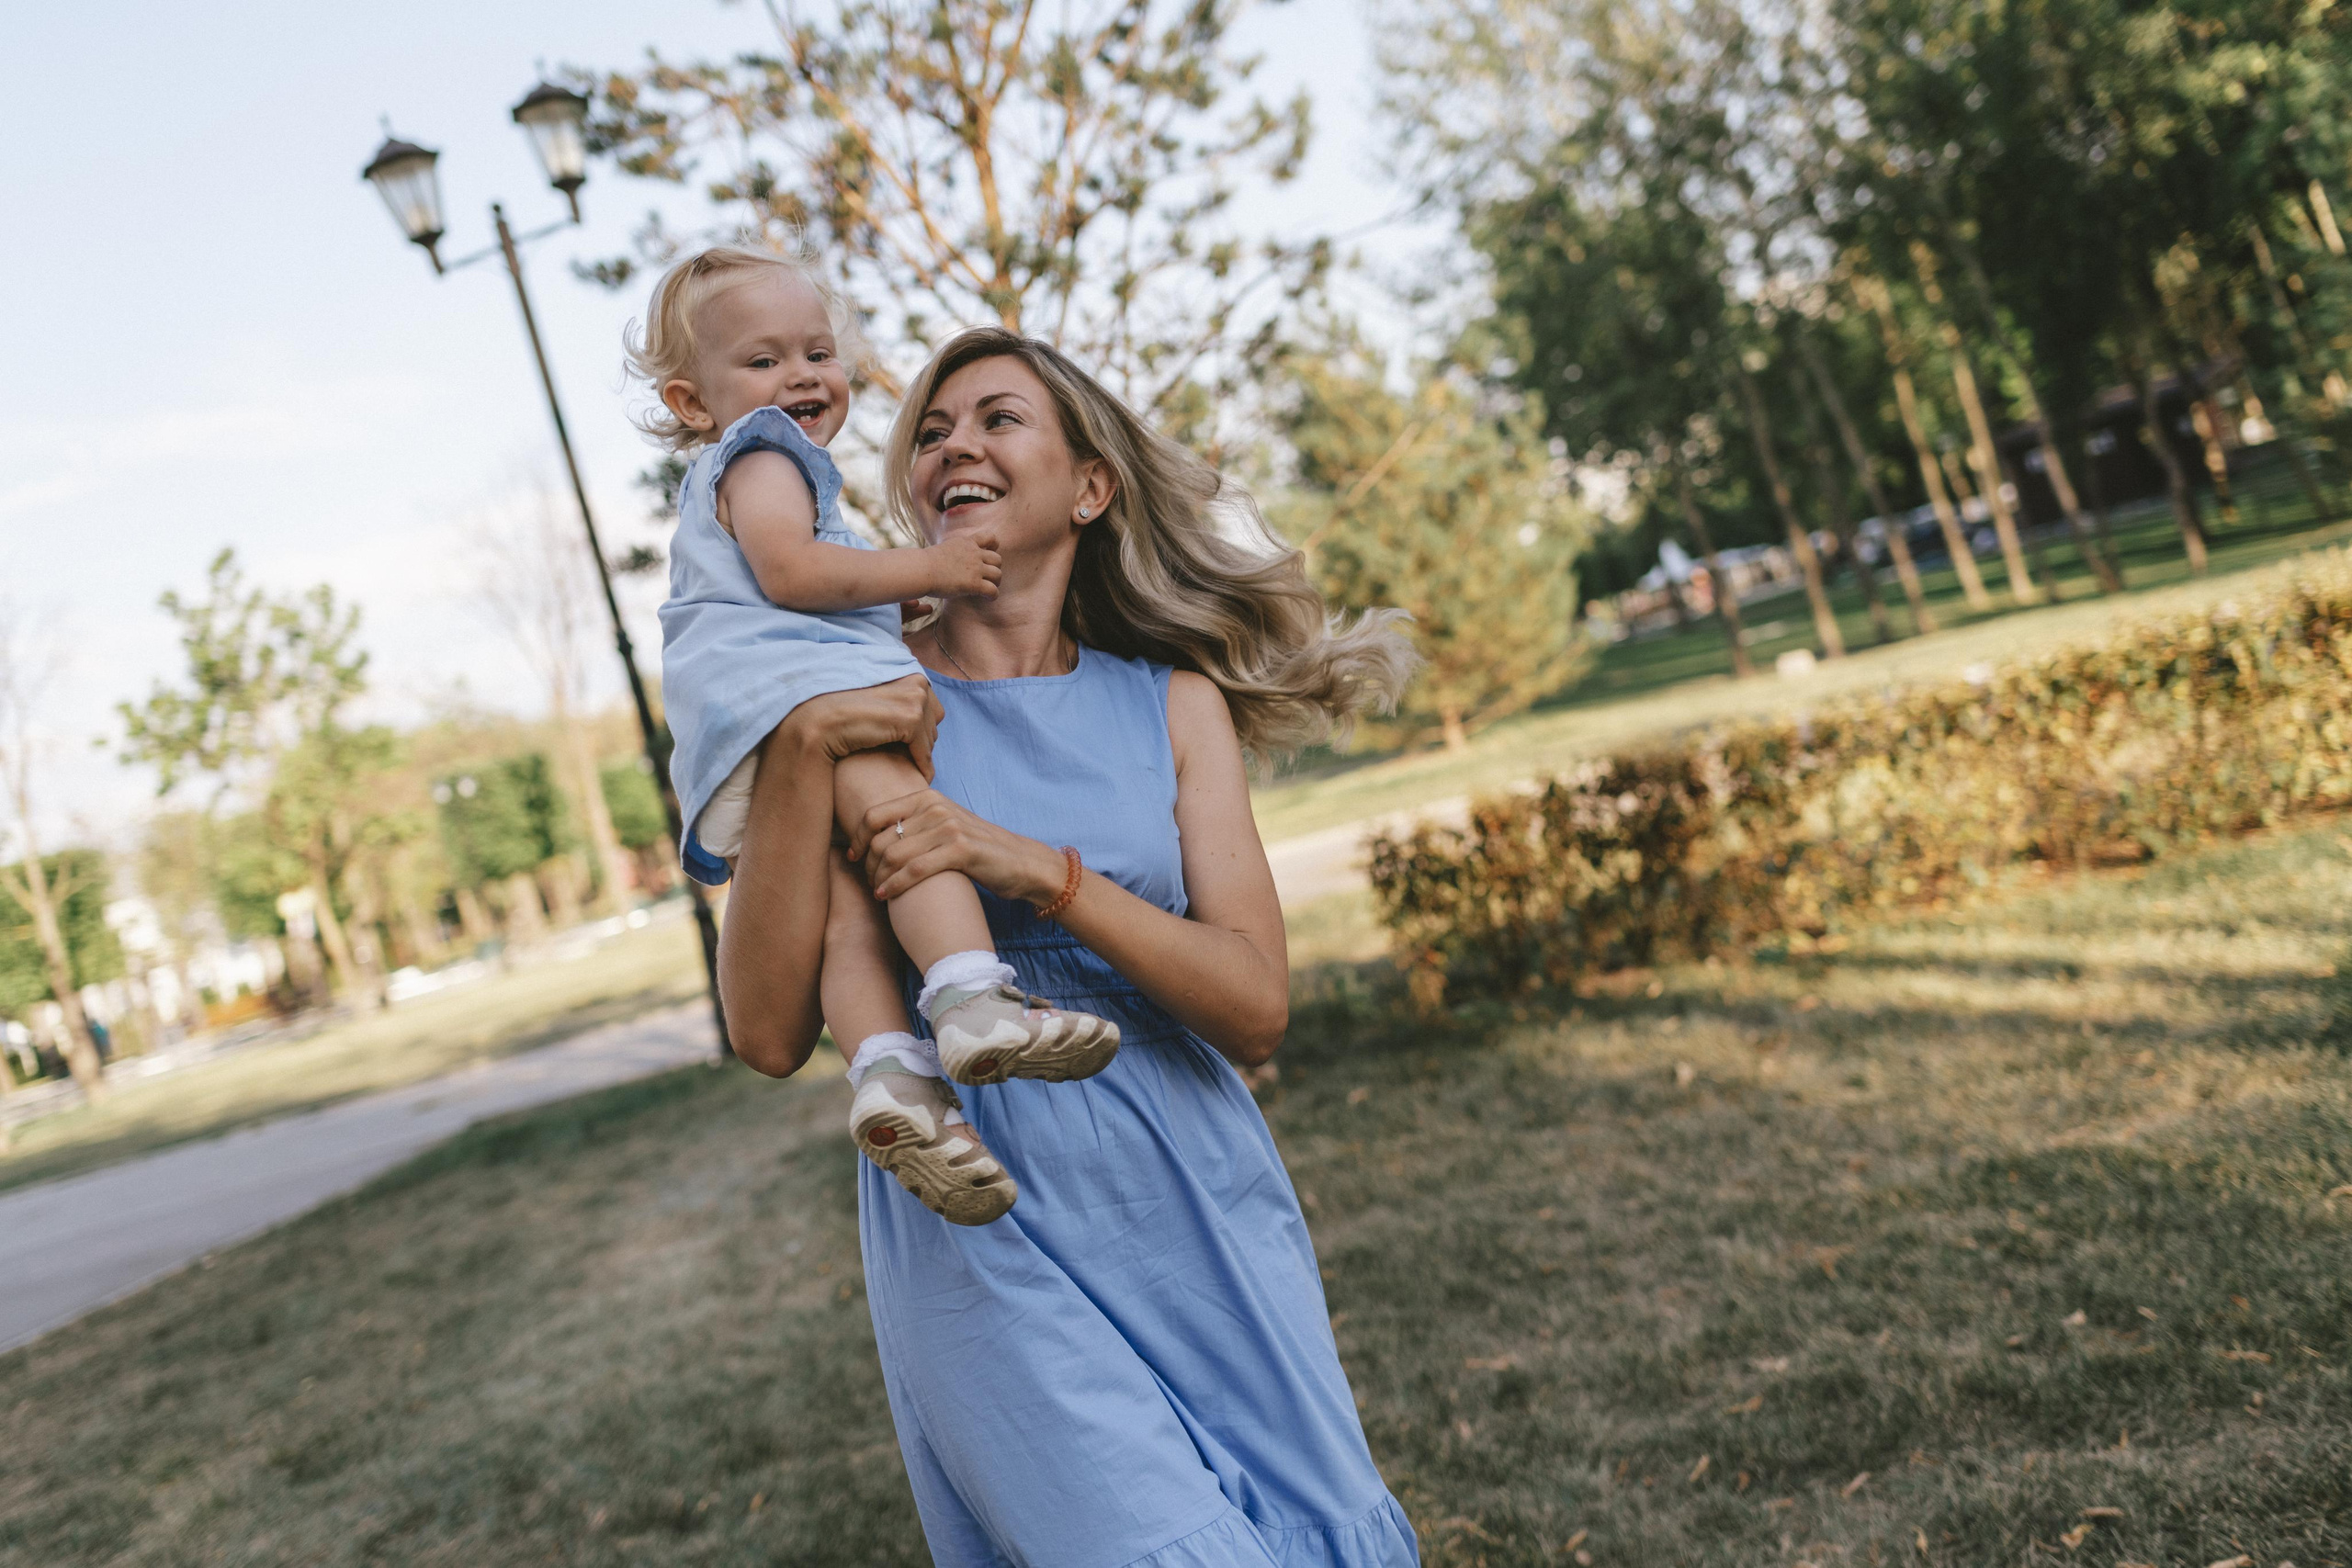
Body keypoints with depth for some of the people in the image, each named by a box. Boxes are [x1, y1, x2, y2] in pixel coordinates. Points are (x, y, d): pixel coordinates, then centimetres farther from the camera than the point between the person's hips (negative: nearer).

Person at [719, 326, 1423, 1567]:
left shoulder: (1175, 703, 3)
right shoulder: (856, 701, -2)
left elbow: (1257, 1007, -7)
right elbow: (771, 1034, -10)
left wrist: (1038, 869, -19)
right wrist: (798, 753, -18)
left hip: (1199, 1215, 3)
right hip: (985, 1242, -3)